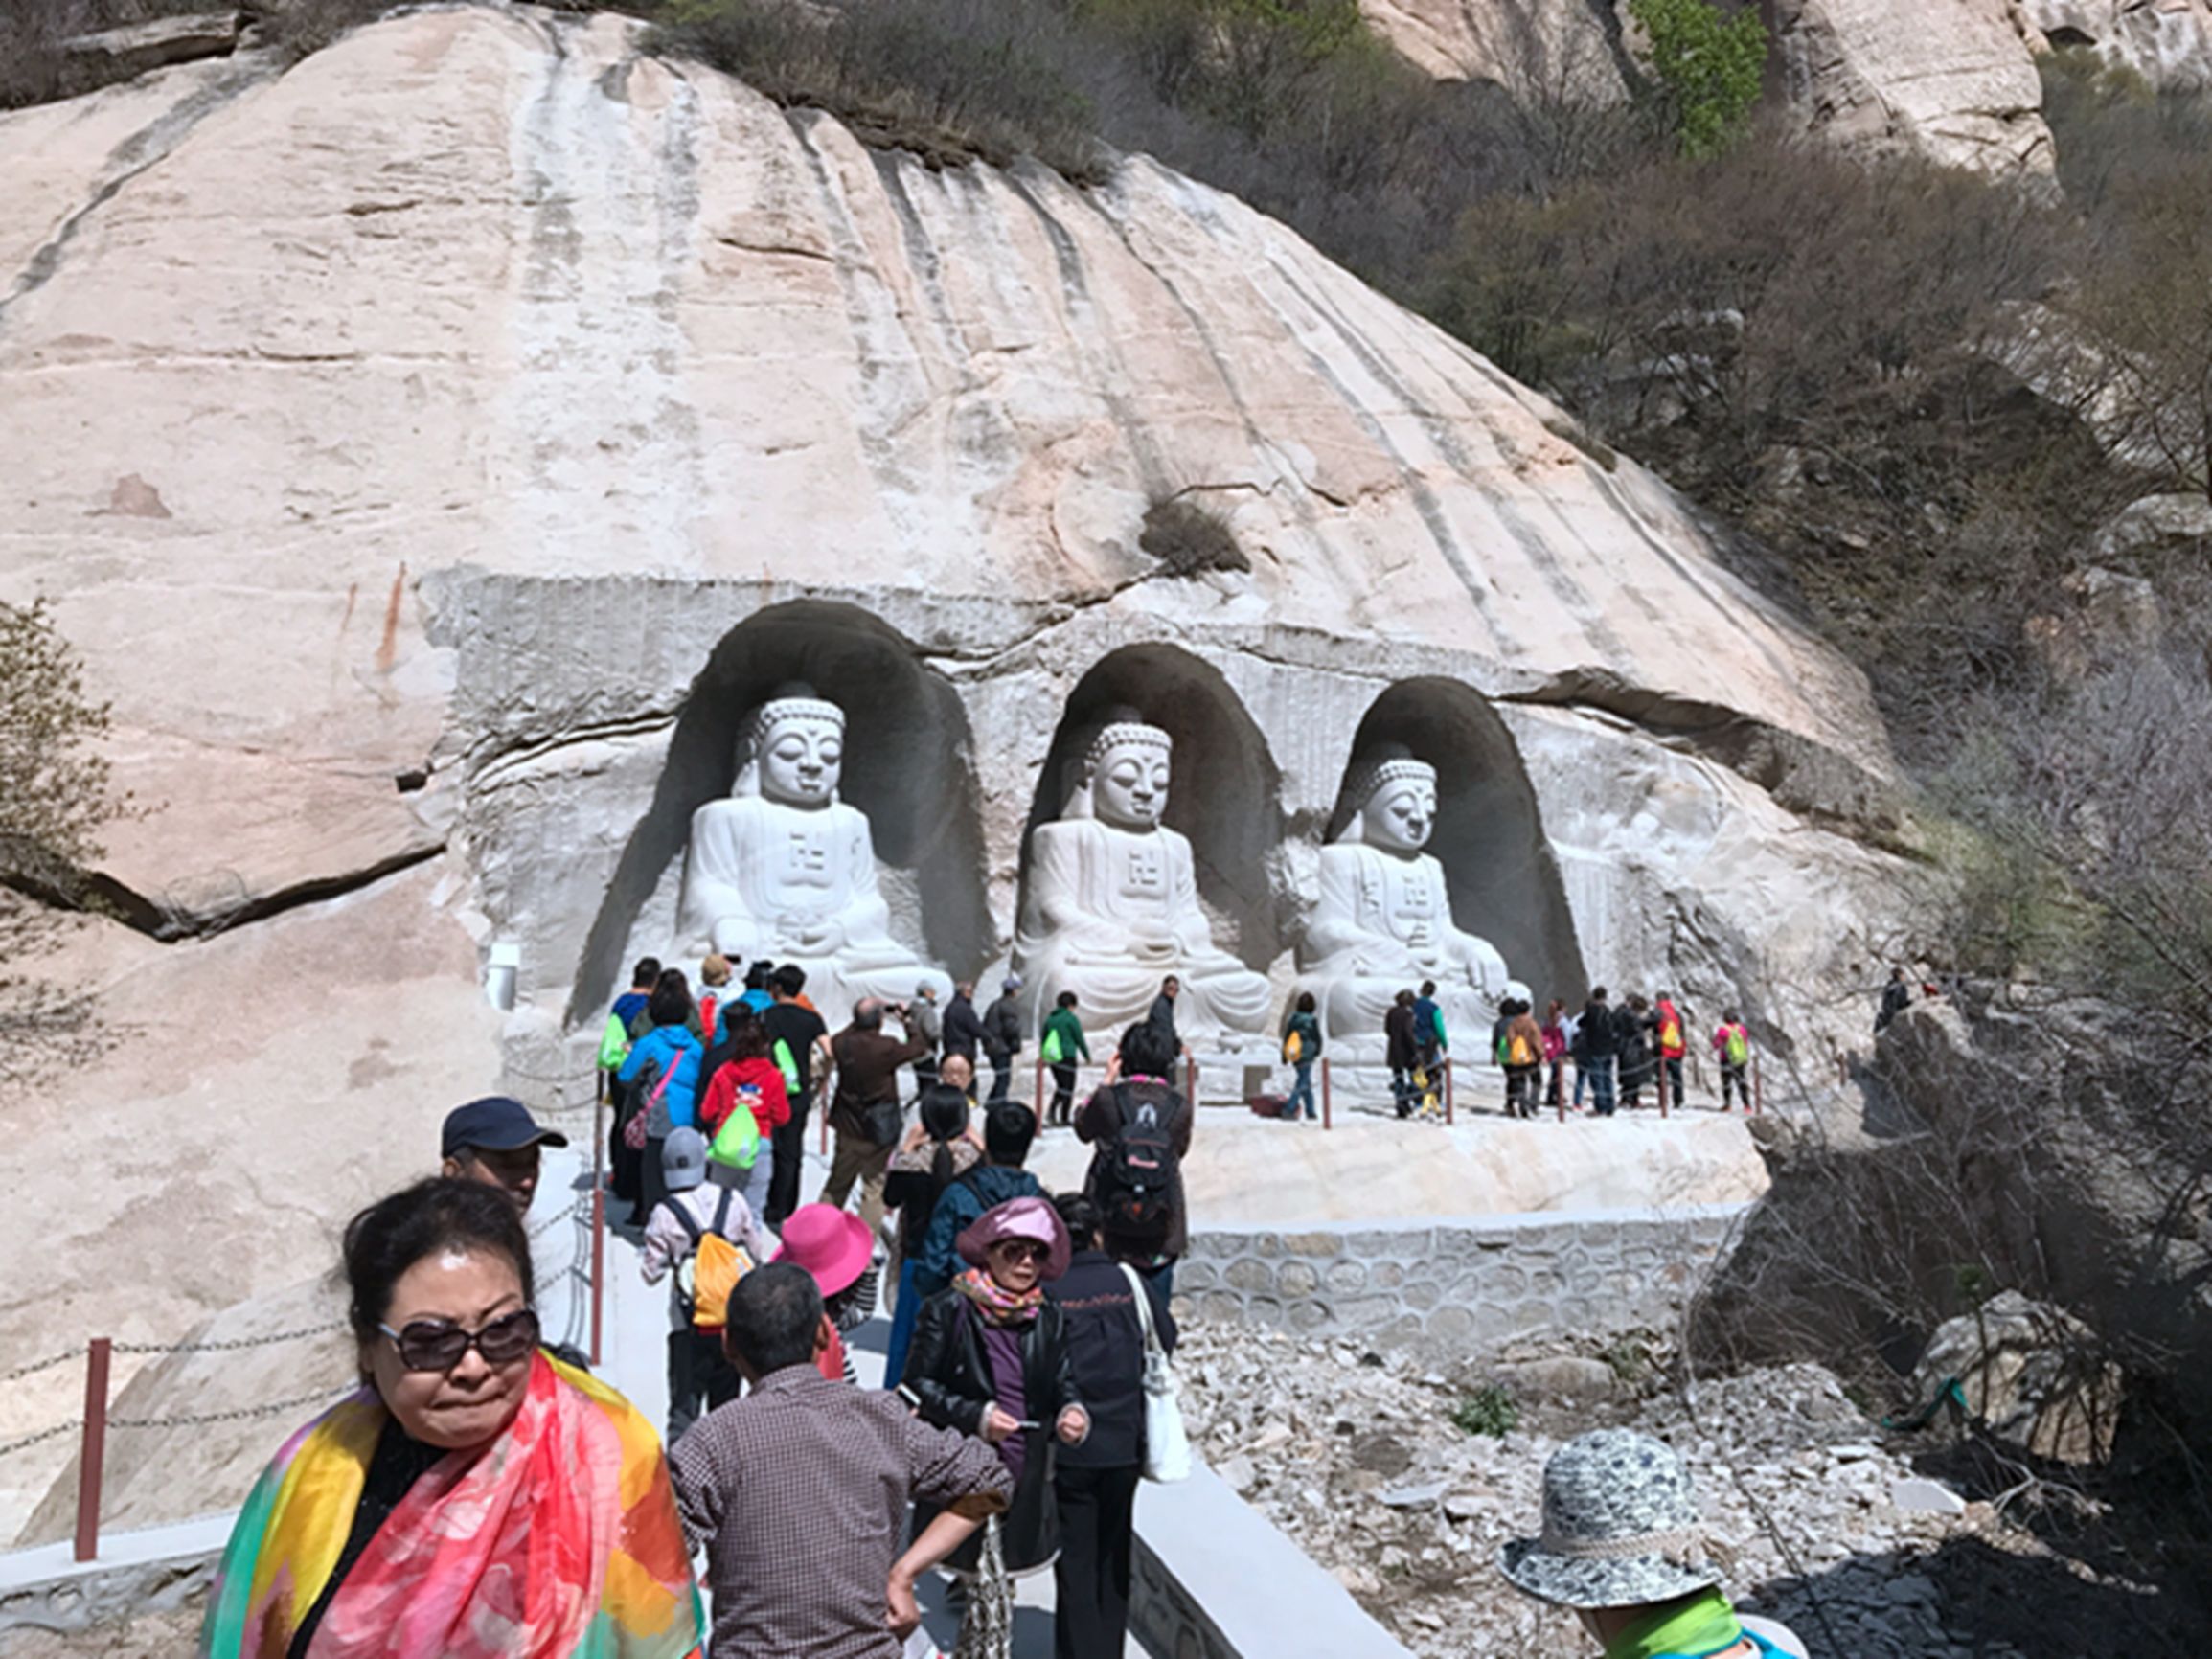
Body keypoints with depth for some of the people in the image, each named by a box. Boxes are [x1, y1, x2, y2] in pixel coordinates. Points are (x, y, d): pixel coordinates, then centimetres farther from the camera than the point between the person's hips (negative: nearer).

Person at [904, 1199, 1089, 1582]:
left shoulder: (1049, 1319, 7)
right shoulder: (948, 1310, -6)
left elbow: (1063, 1385, 13)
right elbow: (917, 1383, -6)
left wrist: (1071, 1412, -10)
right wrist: (975, 1416, -17)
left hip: (1026, 1477, 4)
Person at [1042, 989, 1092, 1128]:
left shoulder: (1050, 1018, 10)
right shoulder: (1071, 1018, -8)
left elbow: (1043, 1038, 15)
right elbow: (1079, 1039, -5)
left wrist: (1044, 1056, 26)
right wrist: (1087, 1056, 8)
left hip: (1052, 1058, 6)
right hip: (1068, 1056, -6)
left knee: (1061, 1086, 18)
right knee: (1068, 1088, 3)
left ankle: (1051, 1112, 0)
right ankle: (1064, 1119, 4)